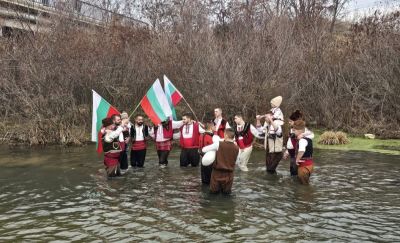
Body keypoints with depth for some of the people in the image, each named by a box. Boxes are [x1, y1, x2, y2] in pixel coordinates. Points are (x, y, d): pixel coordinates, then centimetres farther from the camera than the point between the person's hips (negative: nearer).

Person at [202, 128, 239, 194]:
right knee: (227, 191, 14)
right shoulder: (236, 148, -1)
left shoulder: (219, 144, -9)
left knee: (213, 190, 12)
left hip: (217, 172, -2)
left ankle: (217, 188, -7)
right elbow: (235, 161, 11)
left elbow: (204, 150, -2)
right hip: (229, 173, 2)